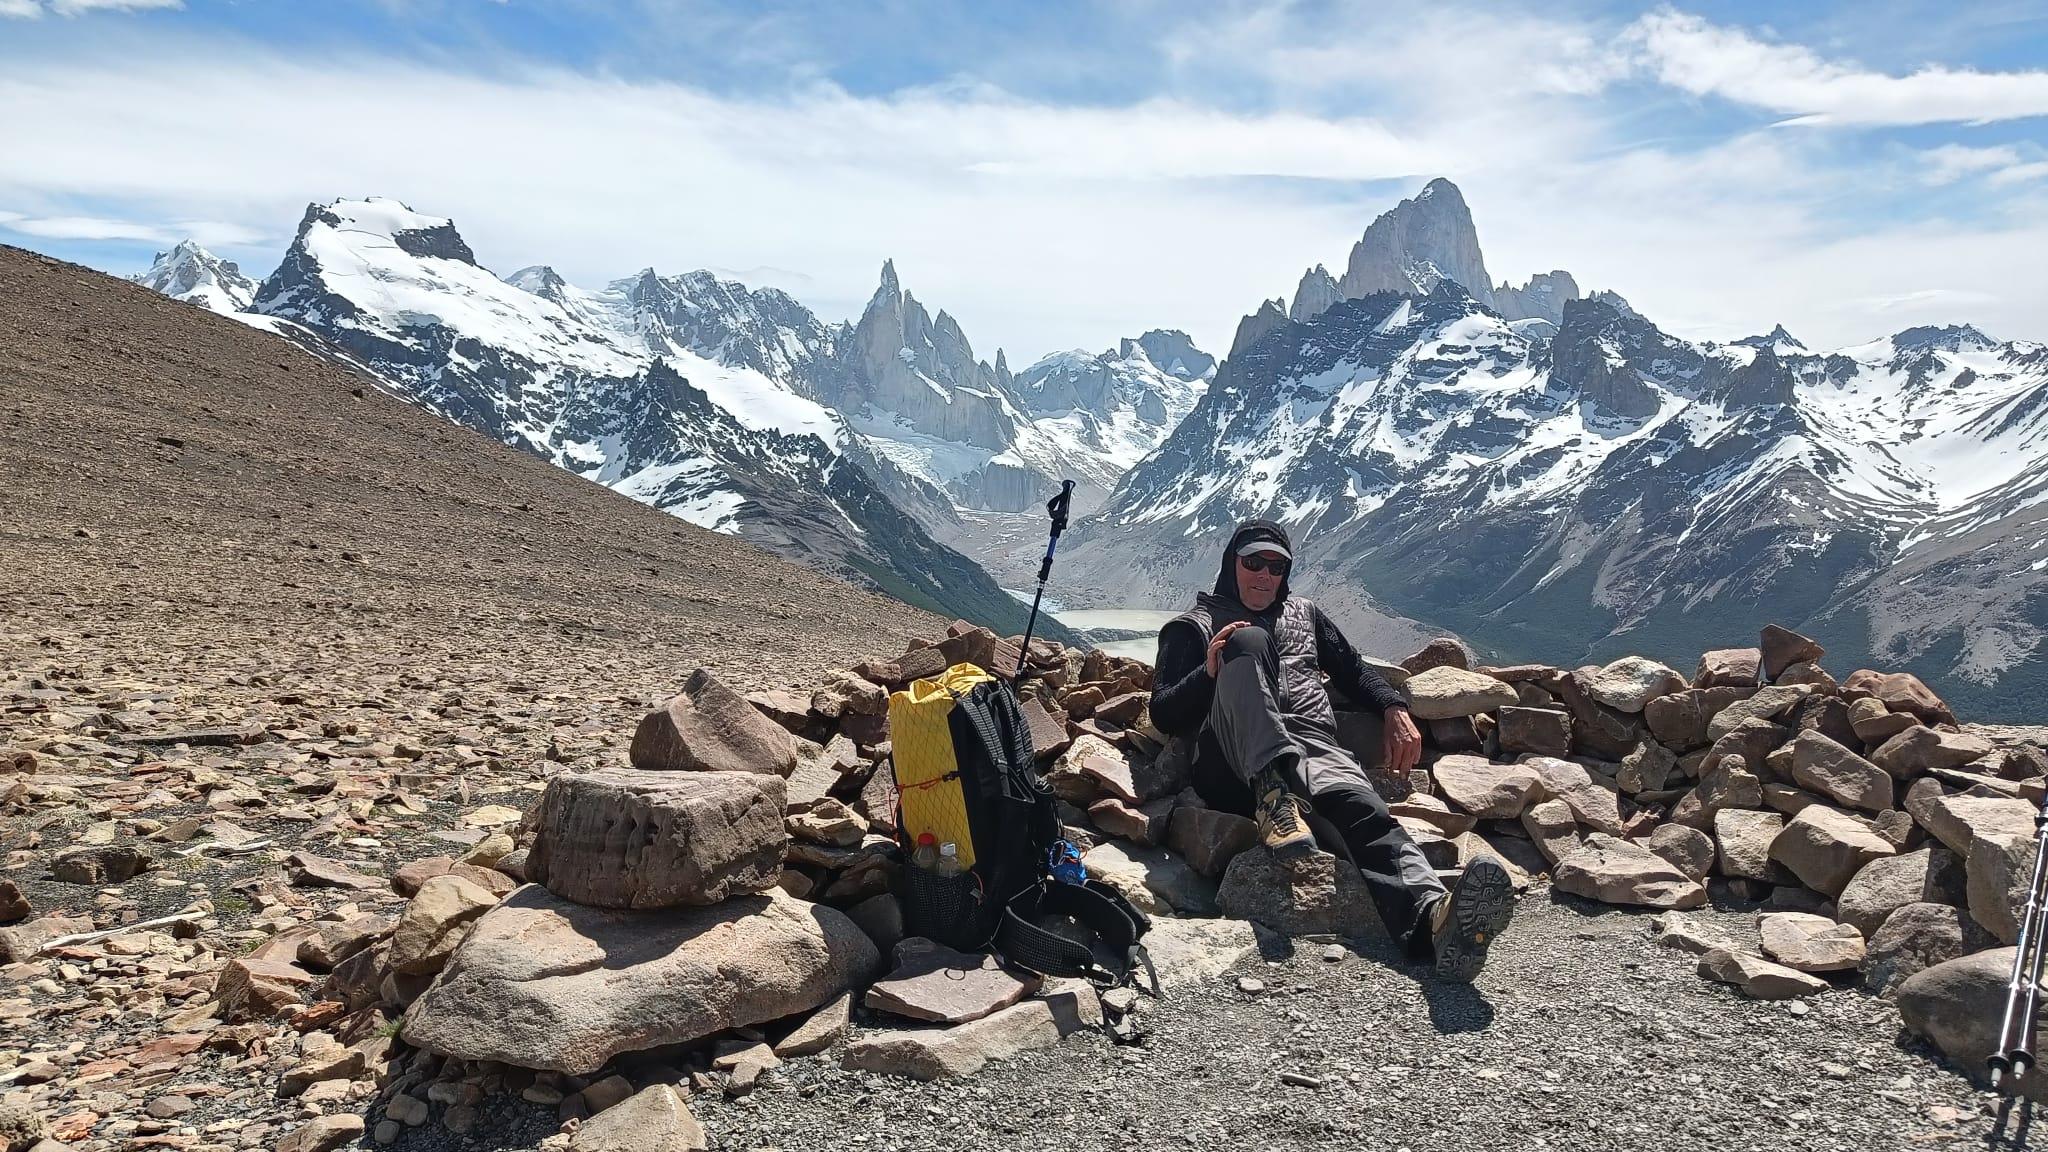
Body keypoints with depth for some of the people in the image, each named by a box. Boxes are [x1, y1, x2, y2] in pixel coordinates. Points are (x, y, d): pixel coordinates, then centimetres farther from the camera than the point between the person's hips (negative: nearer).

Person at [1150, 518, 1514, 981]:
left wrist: (1395, 708, 11)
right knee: (1249, 640, -27)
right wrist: (1209, 672, -9)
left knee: (1359, 804, -34)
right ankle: (1274, 794, -45)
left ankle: (1433, 917, -63)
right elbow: (1164, 714, 11)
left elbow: (1353, 670, 33)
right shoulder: (1194, 626, 22)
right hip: (1234, 765, -2)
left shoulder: (1304, 614, 35)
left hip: (1314, 747, 2)